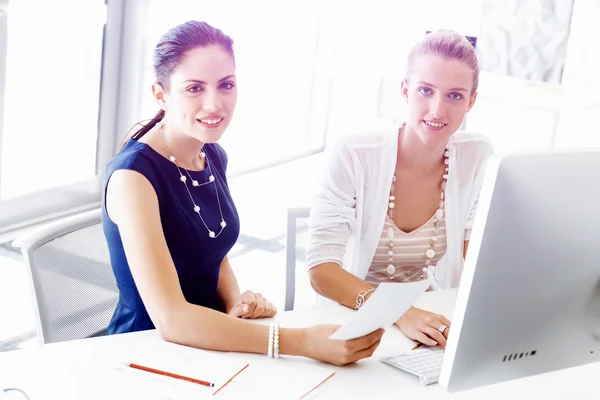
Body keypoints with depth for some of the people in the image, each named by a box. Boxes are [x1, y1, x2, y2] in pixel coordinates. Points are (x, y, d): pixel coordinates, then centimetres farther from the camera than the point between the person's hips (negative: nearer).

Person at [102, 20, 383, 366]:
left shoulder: (214, 156, 2)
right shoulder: (132, 174, -20)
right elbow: (170, 318, -28)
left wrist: (237, 305, -5)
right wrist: (302, 342, -33)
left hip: (208, 347, 6)